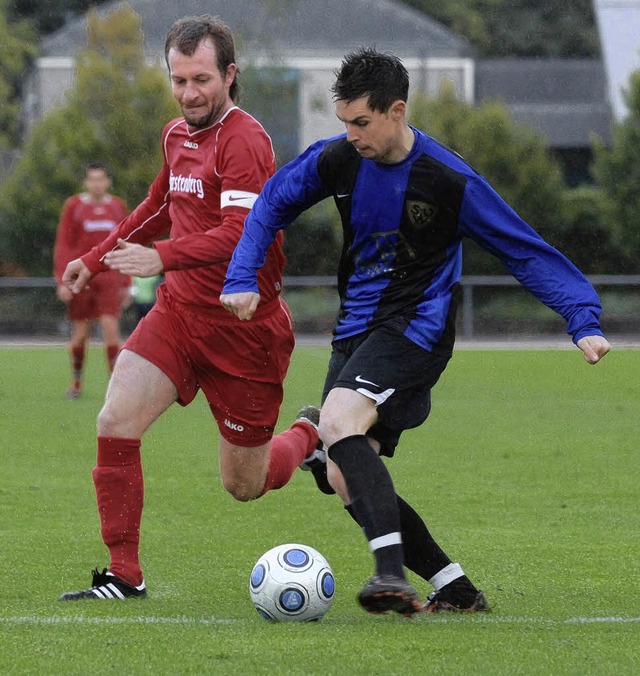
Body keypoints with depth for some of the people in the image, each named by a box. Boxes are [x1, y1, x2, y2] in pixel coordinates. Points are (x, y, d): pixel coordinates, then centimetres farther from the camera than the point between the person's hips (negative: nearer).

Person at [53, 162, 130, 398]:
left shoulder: (118, 207, 9)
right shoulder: (73, 206, 1)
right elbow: (63, 245, 0)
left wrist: (125, 284, 13)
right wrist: (63, 280, -8)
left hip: (109, 276, 1)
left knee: (110, 326, -12)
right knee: (80, 332, 4)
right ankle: (76, 384, 17)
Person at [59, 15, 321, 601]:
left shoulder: (243, 141, -18)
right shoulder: (178, 135, 9)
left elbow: (240, 233, -30)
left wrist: (162, 258, -43)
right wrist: (96, 260, 30)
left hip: (242, 329, -7)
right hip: (178, 312, 7)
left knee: (245, 485, 5)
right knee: (115, 423, -15)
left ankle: (310, 437, 40)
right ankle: (124, 576, -7)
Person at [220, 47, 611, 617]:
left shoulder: (449, 181, -15)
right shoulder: (337, 159, 0)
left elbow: (526, 251, -9)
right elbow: (272, 205, 16)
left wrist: (585, 322, -16)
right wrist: (243, 278, 3)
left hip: (415, 328, -7)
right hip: (356, 329, 7)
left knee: (338, 424, -31)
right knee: (343, 479, -1)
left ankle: (393, 575, -39)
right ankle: (456, 591, 6)